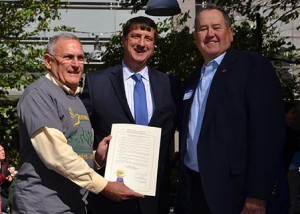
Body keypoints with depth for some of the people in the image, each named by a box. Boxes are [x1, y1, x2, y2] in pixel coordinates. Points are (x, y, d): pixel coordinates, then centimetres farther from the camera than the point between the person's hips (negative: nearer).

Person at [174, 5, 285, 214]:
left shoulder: (254, 66, -7)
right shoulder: (194, 77, 15)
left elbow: (268, 132, -15)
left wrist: (258, 194, -20)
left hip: (230, 189, -6)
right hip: (191, 187, 6)